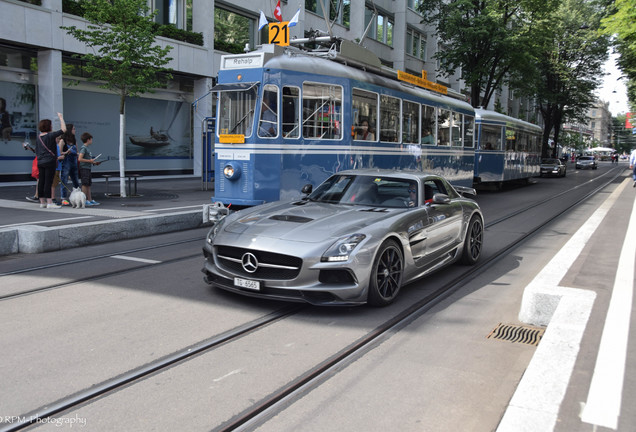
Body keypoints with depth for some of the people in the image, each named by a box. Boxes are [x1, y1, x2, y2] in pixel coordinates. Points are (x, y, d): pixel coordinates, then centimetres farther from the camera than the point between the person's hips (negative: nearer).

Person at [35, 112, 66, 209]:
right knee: (48, 182, -7)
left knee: (41, 182, 8)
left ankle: (42, 202, 14)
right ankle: (49, 203, -6)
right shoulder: (50, 135, -11)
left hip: (40, 162, 8)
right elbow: (63, 129, -14)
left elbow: (37, 151, 18)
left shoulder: (39, 137, 13)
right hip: (49, 162, -8)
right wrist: (61, 117, -4)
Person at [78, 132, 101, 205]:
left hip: (88, 169, 10)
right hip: (84, 168, -10)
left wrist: (94, 163, 17)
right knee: (85, 185, -8)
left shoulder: (87, 148, 18)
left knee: (88, 185, 10)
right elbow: (80, 159, -20)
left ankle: (90, 200, 14)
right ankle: (84, 200, -6)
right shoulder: (83, 148, -11)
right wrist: (90, 161, -16)